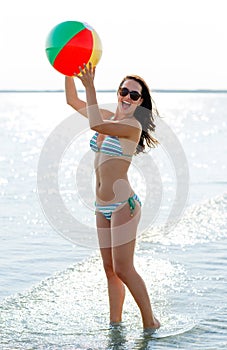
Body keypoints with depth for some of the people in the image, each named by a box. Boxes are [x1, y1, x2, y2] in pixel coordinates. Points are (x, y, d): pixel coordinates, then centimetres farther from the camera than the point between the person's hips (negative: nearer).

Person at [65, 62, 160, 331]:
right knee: (110, 269, 11)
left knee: (123, 269, -7)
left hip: (123, 205, -8)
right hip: (103, 208, 8)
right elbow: (72, 100, 17)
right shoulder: (108, 117, 11)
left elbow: (96, 125, -27)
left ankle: (150, 323, 5)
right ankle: (114, 324, 17)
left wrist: (90, 87, -24)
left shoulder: (133, 125, -12)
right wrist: (69, 72, 1)